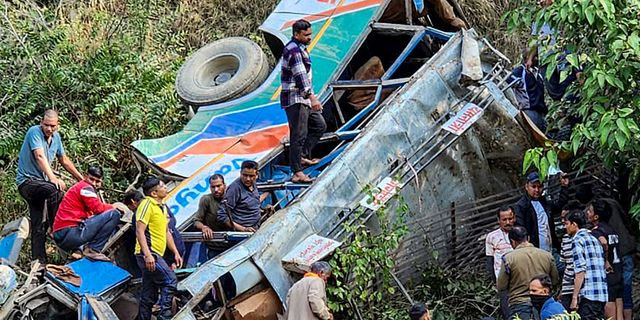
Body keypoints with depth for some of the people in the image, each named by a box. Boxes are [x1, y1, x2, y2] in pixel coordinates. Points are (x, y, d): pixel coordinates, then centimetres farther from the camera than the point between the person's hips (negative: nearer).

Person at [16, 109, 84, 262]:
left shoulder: (56, 137, 9)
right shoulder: (34, 132, -14)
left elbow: (64, 160, 22)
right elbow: (40, 156, -28)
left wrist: (81, 178, 22)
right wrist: (53, 178, -40)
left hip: (40, 182, 8)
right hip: (27, 180, -8)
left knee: (38, 226, 5)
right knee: (55, 189, -34)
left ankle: (39, 261, 5)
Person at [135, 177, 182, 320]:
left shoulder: (163, 207, 20)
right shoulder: (147, 204, -10)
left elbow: (167, 232, 25)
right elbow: (139, 231, -17)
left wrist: (176, 253, 18)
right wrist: (147, 254, -25)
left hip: (155, 255, 10)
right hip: (148, 254, -10)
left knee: (149, 297, 9)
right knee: (170, 281, -18)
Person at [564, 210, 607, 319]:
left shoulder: (578, 240, -5)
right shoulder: (594, 239, 20)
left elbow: (580, 271, -14)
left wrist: (574, 297, -13)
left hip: (588, 295, -8)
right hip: (602, 295, 8)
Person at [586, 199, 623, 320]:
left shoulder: (595, 231, -13)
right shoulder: (611, 229, 13)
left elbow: (604, 242, -33)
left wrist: (606, 261, -21)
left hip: (607, 275, -8)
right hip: (618, 274, 8)